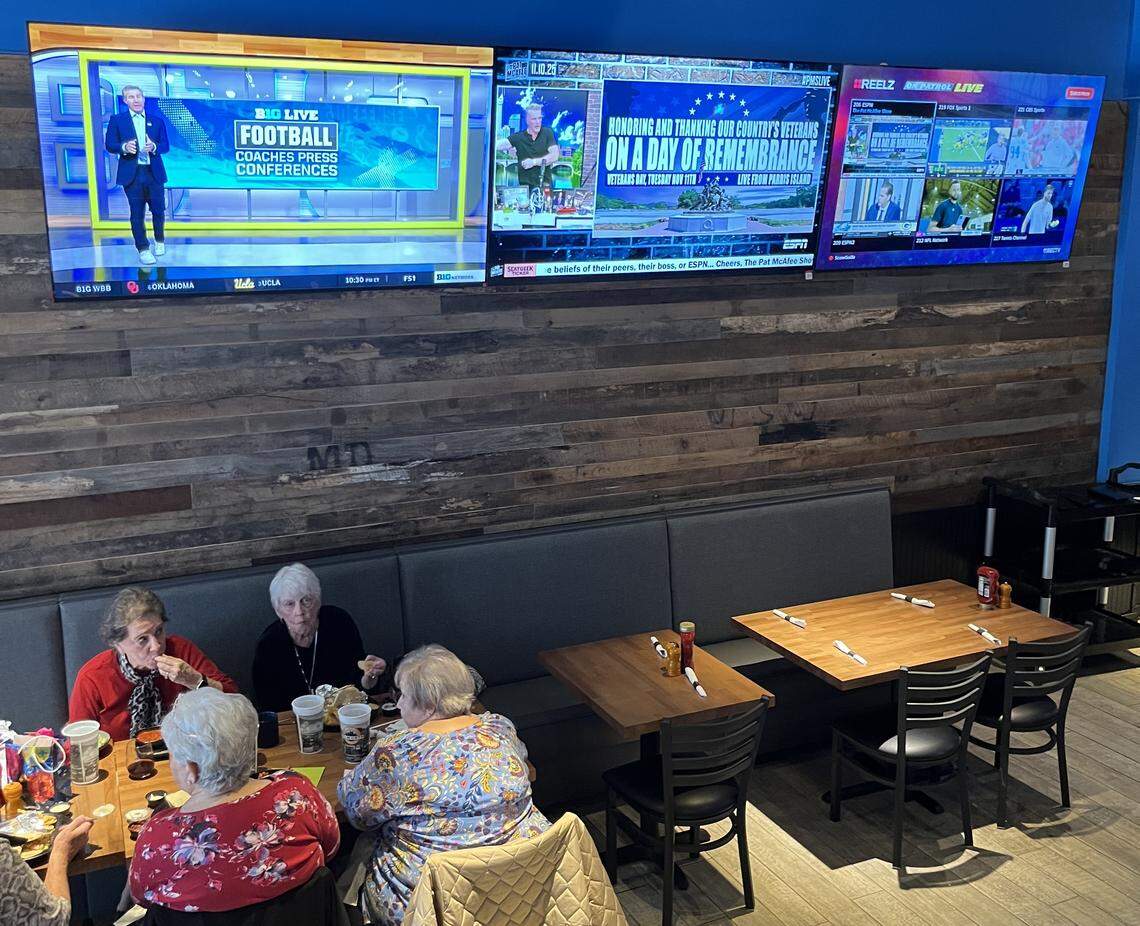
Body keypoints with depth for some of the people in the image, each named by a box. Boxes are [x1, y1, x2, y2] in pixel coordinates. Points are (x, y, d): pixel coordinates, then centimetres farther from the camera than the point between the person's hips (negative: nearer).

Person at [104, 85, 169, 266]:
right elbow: (109, 144, 2)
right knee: (137, 213, -1)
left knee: (158, 209, 6)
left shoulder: (157, 120, 10)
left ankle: (159, 241, 30)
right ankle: (143, 249, 6)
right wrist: (124, 147, -19)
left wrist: (154, 147, -15)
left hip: (154, 173, 2)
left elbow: (166, 145, 6)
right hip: (131, 174, -2)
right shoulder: (117, 120, 5)